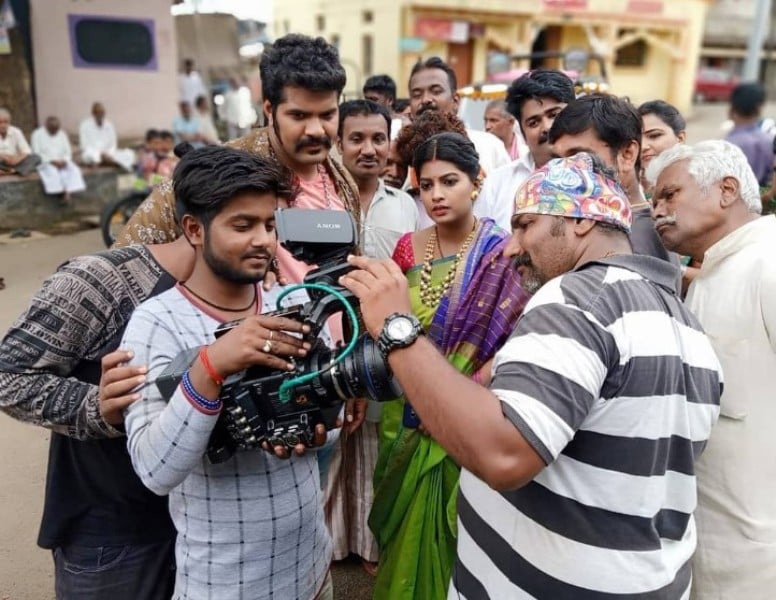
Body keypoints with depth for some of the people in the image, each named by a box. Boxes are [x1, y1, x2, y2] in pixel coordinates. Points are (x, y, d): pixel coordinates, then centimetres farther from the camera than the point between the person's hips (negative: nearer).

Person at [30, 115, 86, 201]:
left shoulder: (62, 134, 11)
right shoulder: (37, 134, -2)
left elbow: (68, 151, 9)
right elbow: (36, 154, -8)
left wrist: (64, 161, -13)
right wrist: (52, 161, -20)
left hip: (62, 162, 3)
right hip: (45, 162, -3)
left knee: (74, 170, -28)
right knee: (52, 172, -37)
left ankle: (68, 192, -38)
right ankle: (63, 191, -30)